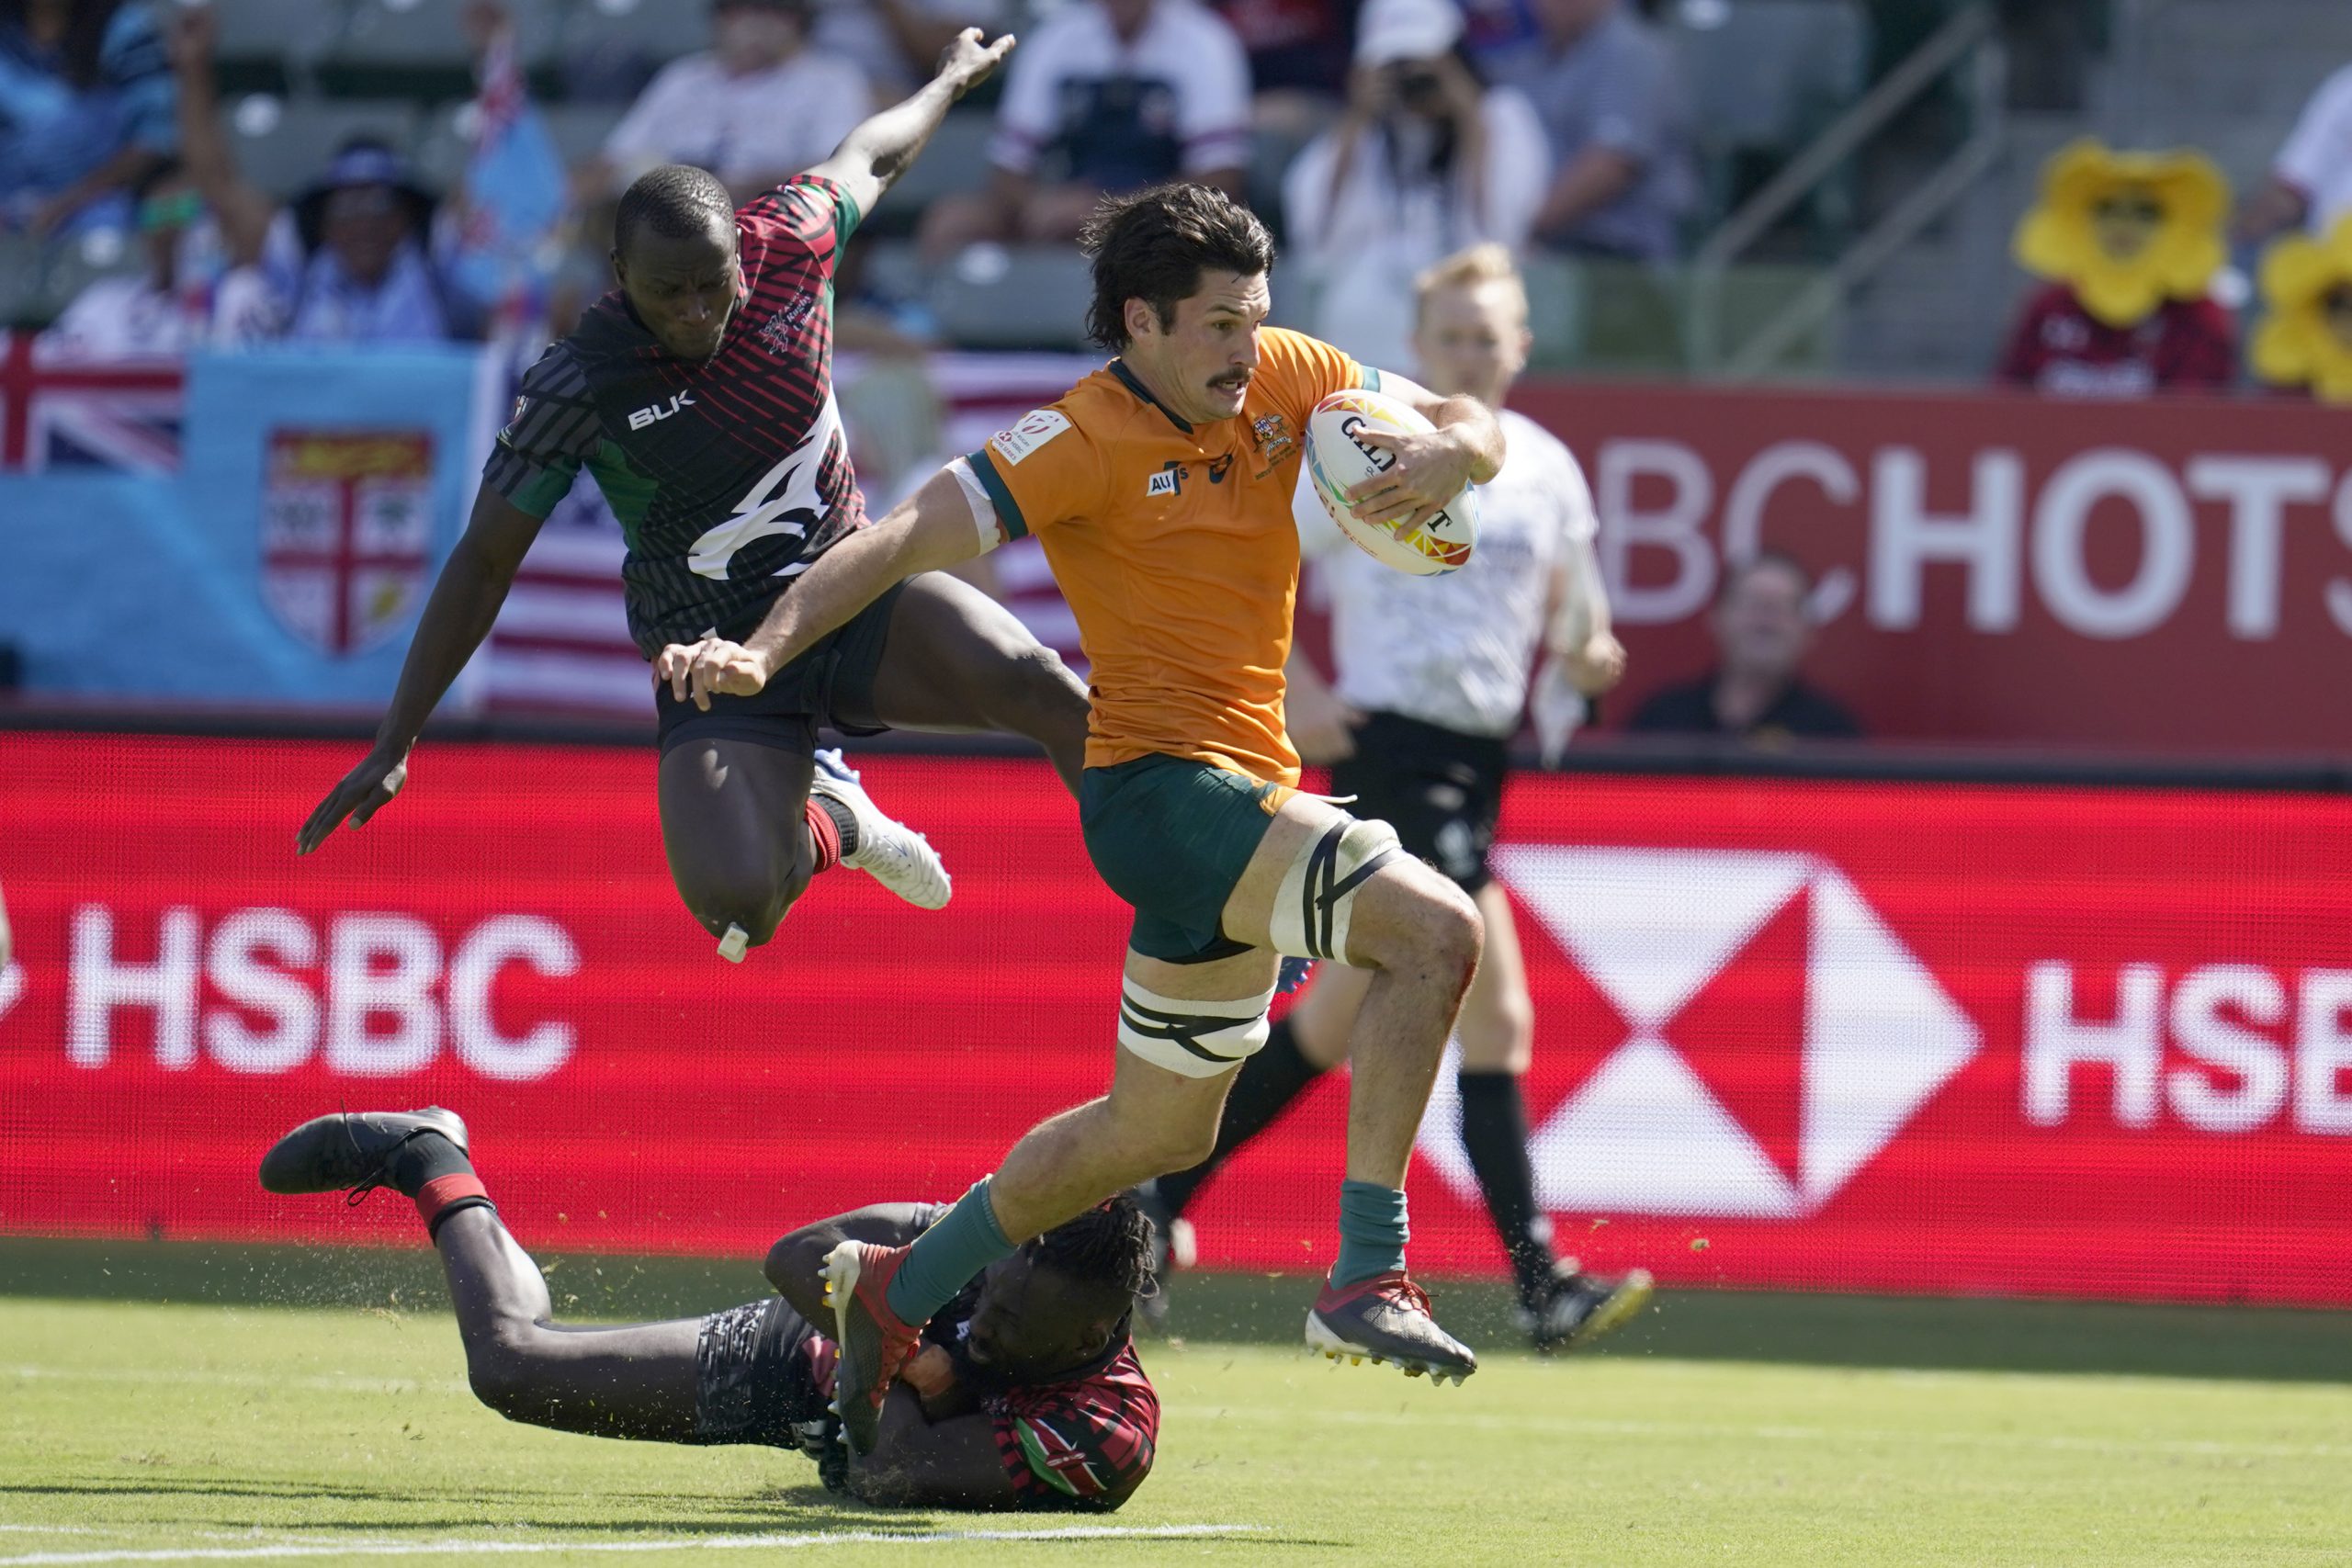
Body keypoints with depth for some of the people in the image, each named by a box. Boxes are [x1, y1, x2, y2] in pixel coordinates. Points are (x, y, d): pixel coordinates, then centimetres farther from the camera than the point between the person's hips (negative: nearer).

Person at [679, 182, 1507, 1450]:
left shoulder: (1281, 379, 5)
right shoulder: (1086, 440, -14)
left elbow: (1473, 430, 9)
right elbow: (908, 537, -18)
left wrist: (1445, 454, -16)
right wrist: (765, 647, -31)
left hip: (1236, 797, 9)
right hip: (1162, 781, -9)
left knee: (1161, 1129, 21)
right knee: (1434, 927, -27)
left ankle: (898, 1292, 36)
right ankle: (1365, 1279, -30)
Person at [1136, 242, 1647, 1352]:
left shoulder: (1546, 470, 12)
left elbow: (1575, 623, 20)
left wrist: (1588, 658, -3)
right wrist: (1298, 690, -13)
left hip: (1479, 761, 7)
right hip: (1389, 747, -7)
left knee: (1330, 1026, 10)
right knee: (1498, 1019, -17)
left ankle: (1160, 1198, 22)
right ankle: (1541, 1288, -18)